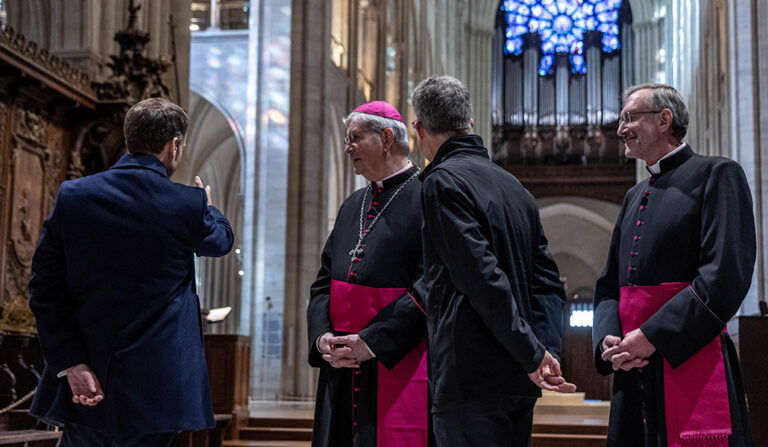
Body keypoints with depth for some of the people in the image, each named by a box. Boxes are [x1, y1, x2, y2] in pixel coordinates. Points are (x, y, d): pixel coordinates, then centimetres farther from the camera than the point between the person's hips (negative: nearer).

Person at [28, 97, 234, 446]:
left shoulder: (73, 196, -3)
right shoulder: (189, 205, -9)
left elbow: (45, 288, -4)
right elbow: (221, 241, 15)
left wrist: (70, 364, -3)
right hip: (154, 388, -2)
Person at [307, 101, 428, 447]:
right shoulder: (353, 206, 17)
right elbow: (324, 281, 17)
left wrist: (372, 342, -17)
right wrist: (322, 335, -2)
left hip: (399, 369, -7)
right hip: (343, 369, 7)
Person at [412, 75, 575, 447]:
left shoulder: (442, 182, -8)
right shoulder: (514, 185, 17)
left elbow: (483, 277, -17)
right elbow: (547, 279, 12)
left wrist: (534, 355, -13)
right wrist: (547, 351, 3)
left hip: (472, 379, -8)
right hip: (519, 381, 8)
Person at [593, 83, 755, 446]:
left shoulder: (716, 175, -2)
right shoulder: (635, 197, 20)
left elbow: (726, 275, -14)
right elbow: (610, 284, 19)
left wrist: (651, 336, -16)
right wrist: (608, 339, -2)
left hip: (692, 365, -7)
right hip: (634, 372, 7)